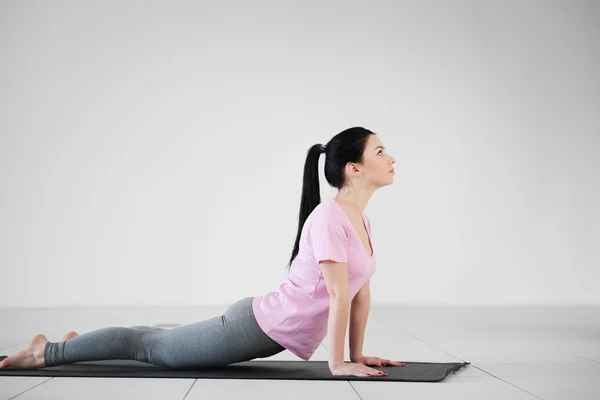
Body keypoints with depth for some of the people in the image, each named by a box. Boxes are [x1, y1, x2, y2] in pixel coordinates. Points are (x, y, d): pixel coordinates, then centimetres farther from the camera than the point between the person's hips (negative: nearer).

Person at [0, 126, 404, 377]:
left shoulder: (361, 220, 6)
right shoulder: (330, 217, -25)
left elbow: (362, 291, 12)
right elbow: (339, 294, -25)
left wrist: (357, 354, 12)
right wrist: (338, 363, -20)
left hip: (273, 331, 9)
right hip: (257, 326, -9)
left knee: (158, 345, 24)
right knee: (152, 347, 6)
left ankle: (75, 345, 40)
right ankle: (48, 351, 19)